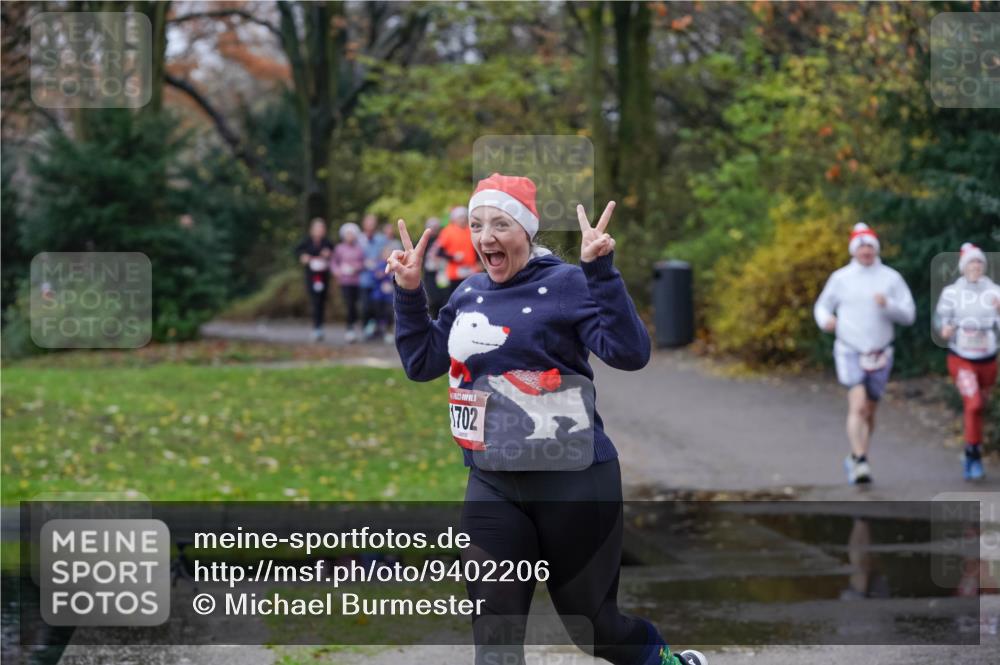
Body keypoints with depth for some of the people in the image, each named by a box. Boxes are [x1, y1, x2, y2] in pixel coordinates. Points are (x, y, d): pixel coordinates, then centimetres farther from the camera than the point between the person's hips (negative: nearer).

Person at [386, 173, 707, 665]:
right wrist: (408, 293, 7)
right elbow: (422, 364, 18)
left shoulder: (566, 283, -10)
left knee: (593, 626, 10)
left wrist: (601, 271, -27)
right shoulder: (469, 293, 8)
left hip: (572, 481, -5)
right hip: (491, 486, 5)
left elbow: (629, 354, -20)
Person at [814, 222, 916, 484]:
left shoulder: (891, 278, 3)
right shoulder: (840, 278, 3)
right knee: (858, 405, -20)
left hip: (880, 354, 2)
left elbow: (908, 315, 0)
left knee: (869, 412, 11)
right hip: (849, 352, -2)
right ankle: (860, 462, -24)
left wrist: (887, 305, -19)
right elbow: (822, 305, 13)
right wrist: (826, 319, -10)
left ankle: (855, 460, 28)